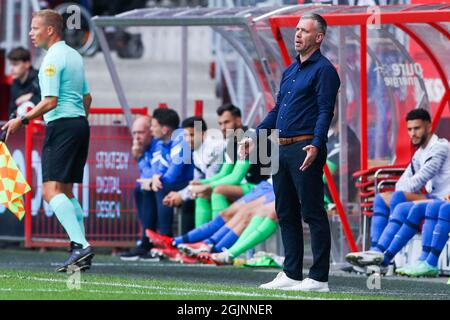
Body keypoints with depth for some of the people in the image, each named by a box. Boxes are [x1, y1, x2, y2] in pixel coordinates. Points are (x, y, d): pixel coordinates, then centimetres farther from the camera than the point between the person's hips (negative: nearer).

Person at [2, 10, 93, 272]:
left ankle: (80, 245, -27)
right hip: (80, 124, 9)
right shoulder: (75, 56, 16)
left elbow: (50, 102, -19)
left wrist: (22, 120, -16)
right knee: (66, 192, 14)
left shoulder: (53, 59, -12)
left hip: (61, 125, -9)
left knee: (52, 190, -14)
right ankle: (82, 250, 9)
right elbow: (87, 98, 21)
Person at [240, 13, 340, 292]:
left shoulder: (323, 70, -6)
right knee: (286, 214, 11)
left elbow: (325, 112, -15)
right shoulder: (290, 70, 20)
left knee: (312, 213, -8)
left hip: (305, 149, -9)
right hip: (281, 150, 9)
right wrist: (255, 138, 19)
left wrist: (316, 145, -28)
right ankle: (291, 275, 17)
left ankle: (319, 278, -7)